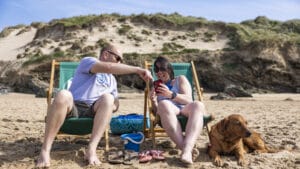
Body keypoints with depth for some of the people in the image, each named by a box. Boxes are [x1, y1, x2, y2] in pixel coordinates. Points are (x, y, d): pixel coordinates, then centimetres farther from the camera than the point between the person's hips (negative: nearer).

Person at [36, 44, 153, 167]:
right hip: (72, 109, -4)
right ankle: (45, 150, -29)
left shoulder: (112, 79, 26)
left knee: (108, 98, -27)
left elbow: (115, 104, 21)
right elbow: (108, 67, -15)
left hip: (92, 113, 4)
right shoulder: (87, 61, 6)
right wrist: (137, 70, -17)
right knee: (63, 95, -36)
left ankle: (91, 150, -35)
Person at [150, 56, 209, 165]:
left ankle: (187, 149, -51)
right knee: (163, 104, -35)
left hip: (185, 110, 0)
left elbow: (188, 100, 4)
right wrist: (153, 101, -7)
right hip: (167, 115, 0)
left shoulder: (180, 79, 22)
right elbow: (156, 110, 17)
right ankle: (184, 147, -48)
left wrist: (171, 94, -14)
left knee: (198, 105, -34)